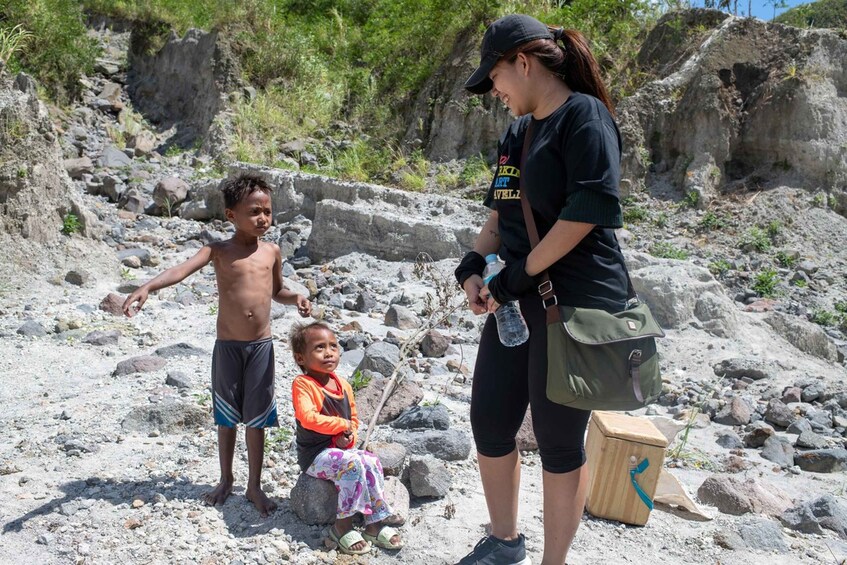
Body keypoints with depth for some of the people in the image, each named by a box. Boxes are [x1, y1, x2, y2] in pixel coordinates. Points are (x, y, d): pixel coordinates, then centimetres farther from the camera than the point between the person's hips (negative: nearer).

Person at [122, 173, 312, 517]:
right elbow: (182, 269, -22)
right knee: (226, 417, 13)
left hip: (261, 346, 1)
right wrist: (146, 288, -39)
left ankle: (255, 486, 22)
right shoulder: (219, 251, -5)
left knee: (256, 418, 8)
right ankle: (226, 480, 31)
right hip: (227, 345, -1)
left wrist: (296, 298, -2)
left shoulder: (271, 251, 4)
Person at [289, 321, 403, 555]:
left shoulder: (343, 385, 7)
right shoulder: (302, 384, -16)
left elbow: (353, 418, 16)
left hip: (341, 449, 7)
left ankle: (374, 523, -4)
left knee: (372, 462, -16)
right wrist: (342, 424, -20)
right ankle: (343, 525, -15)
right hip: (315, 454, -7)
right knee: (353, 464, -29)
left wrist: (349, 435, -8)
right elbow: (308, 418, -30)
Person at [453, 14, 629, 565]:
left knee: (558, 441, 2)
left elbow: (590, 210, -20)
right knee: (490, 420, 12)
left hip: (575, 305, -8)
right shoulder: (517, 132, 15)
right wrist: (473, 267, 1)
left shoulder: (584, 116, -10)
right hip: (514, 302, 8)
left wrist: (519, 274, -16)